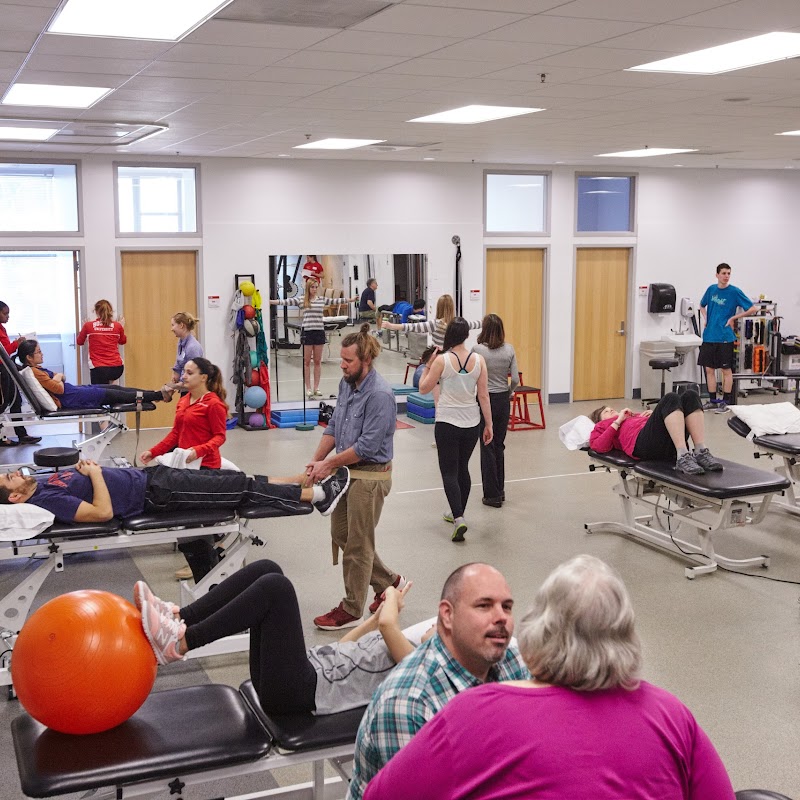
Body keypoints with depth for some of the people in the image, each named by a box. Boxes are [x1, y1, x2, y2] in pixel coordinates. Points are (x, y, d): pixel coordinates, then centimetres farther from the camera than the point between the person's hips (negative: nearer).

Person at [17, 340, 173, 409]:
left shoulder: (36, 369, 10)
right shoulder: (34, 372, -21)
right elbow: (59, 389, -23)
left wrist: (57, 376, -4)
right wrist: (58, 377, -6)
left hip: (73, 391, 10)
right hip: (70, 399, -10)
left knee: (115, 389, 10)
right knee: (117, 394, -4)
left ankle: (156, 393, 16)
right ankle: (159, 395, 3)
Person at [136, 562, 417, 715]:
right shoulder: (396, 645, 26)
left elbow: (387, 624, -21)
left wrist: (392, 598, 0)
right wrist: (377, 614, 28)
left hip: (298, 692, -9)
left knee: (275, 586, -26)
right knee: (267, 570, -5)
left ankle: (178, 643, -26)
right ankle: (177, 619, -14)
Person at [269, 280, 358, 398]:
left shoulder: (322, 300, 8)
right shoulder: (301, 300, -1)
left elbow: (335, 301, 10)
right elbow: (287, 301, -9)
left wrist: (350, 300, 9)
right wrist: (271, 301, -19)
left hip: (319, 331, 3)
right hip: (307, 331, -3)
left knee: (317, 361, 7)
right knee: (307, 361, 4)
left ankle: (316, 388, 15)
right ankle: (308, 388, 11)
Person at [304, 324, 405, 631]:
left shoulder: (379, 395, -22)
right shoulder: (346, 383, 5)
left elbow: (367, 445, -23)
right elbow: (334, 426, 11)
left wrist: (329, 464, -17)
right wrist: (316, 460, 0)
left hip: (370, 476, -9)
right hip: (346, 471, 9)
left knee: (357, 545, 3)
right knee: (340, 534, 17)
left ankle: (351, 610, 18)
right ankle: (388, 581, 34)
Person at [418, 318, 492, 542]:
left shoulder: (442, 360, -13)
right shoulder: (479, 360, -3)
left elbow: (424, 388, -4)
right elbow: (483, 395, -1)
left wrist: (427, 365, 8)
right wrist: (488, 424, 6)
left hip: (447, 423, -4)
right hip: (471, 423, 4)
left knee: (449, 472, 2)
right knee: (462, 468, 21)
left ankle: (458, 518, -14)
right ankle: (458, 513, 33)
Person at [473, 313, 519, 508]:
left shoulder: (478, 350, -13)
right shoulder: (509, 349, -3)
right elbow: (515, 379, -4)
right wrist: (508, 394, 14)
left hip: (485, 399, -4)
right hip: (503, 400, 4)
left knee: (487, 447, 4)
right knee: (499, 445, 16)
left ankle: (492, 495, 6)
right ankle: (500, 490, 24)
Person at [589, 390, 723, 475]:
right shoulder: (602, 426, 31)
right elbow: (599, 447, 6)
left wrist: (654, 414, 16)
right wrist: (618, 421, 8)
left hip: (670, 444, 5)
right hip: (642, 442, -5)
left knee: (690, 396, -17)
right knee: (671, 398, -27)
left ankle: (701, 453, -33)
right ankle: (683, 457, -43)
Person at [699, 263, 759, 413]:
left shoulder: (735, 292, -7)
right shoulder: (711, 289, 7)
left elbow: (753, 308, -8)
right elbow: (702, 305, 25)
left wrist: (733, 318, -9)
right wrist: (706, 318, 8)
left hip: (725, 337, -5)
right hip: (709, 337, 5)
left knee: (726, 370, 2)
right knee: (709, 369, 8)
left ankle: (726, 402, 11)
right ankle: (713, 401, 18)